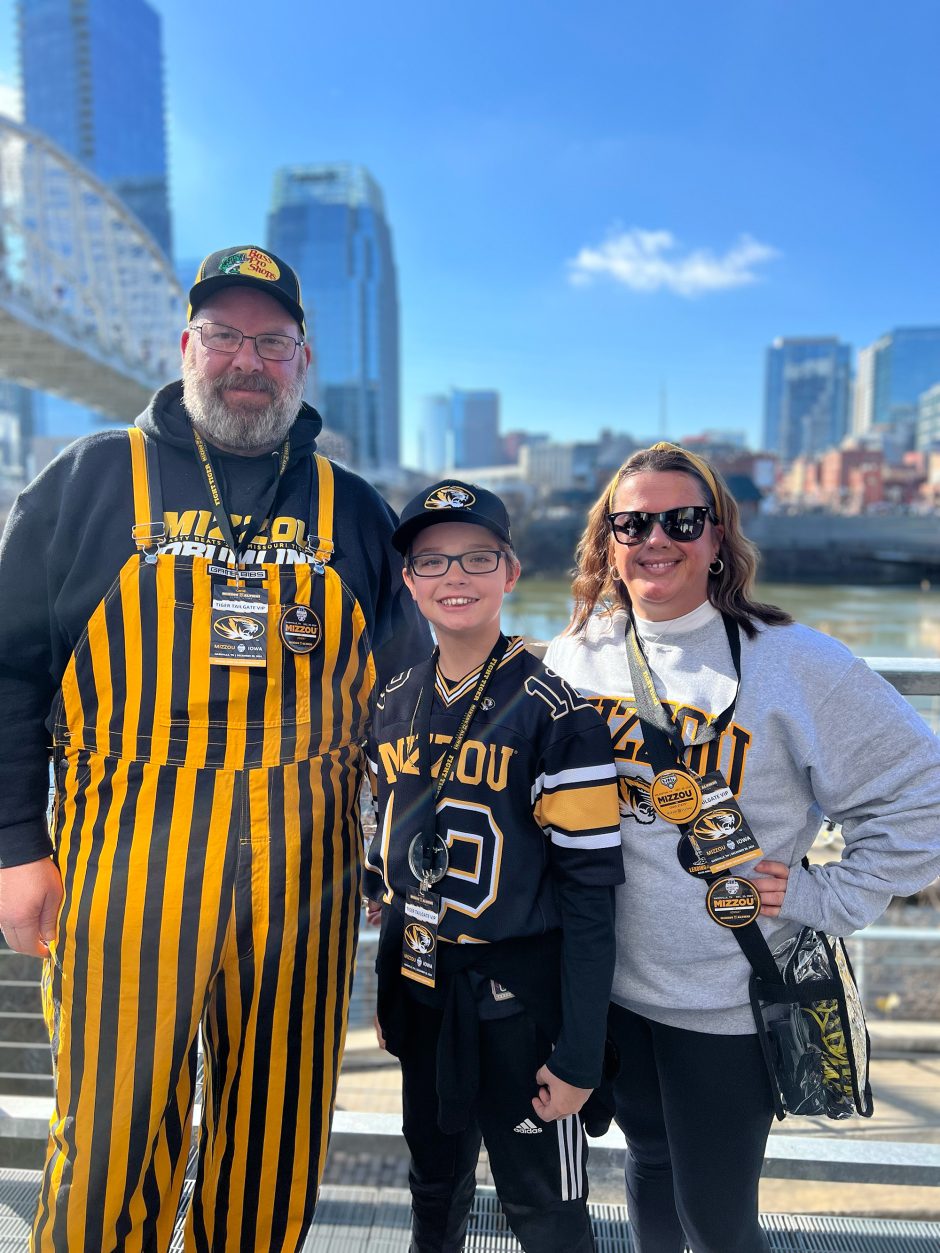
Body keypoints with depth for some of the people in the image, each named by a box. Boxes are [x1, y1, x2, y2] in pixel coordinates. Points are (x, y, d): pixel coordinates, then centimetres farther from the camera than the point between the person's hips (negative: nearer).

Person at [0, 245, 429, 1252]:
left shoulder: (352, 511, 9)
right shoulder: (90, 479, 5)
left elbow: (403, 689, 12)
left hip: (303, 864, 2)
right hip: (129, 855, -1)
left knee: (278, 1133, 14)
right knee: (112, 1126, 8)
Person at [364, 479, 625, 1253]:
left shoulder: (557, 716, -18)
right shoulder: (395, 706, 0)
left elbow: (591, 893, -15)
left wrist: (579, 1054, -13)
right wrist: (389, 991, 15)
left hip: (518, 996, -5)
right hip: (421, 992, 5)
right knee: (435, 1190, 25)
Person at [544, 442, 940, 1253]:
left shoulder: (793, 662, -15)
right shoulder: (577, 653, -3)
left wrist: (826, 898, -12)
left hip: (730, 999, -3)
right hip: (610, 979, 4)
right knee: (647, 1160, 26)